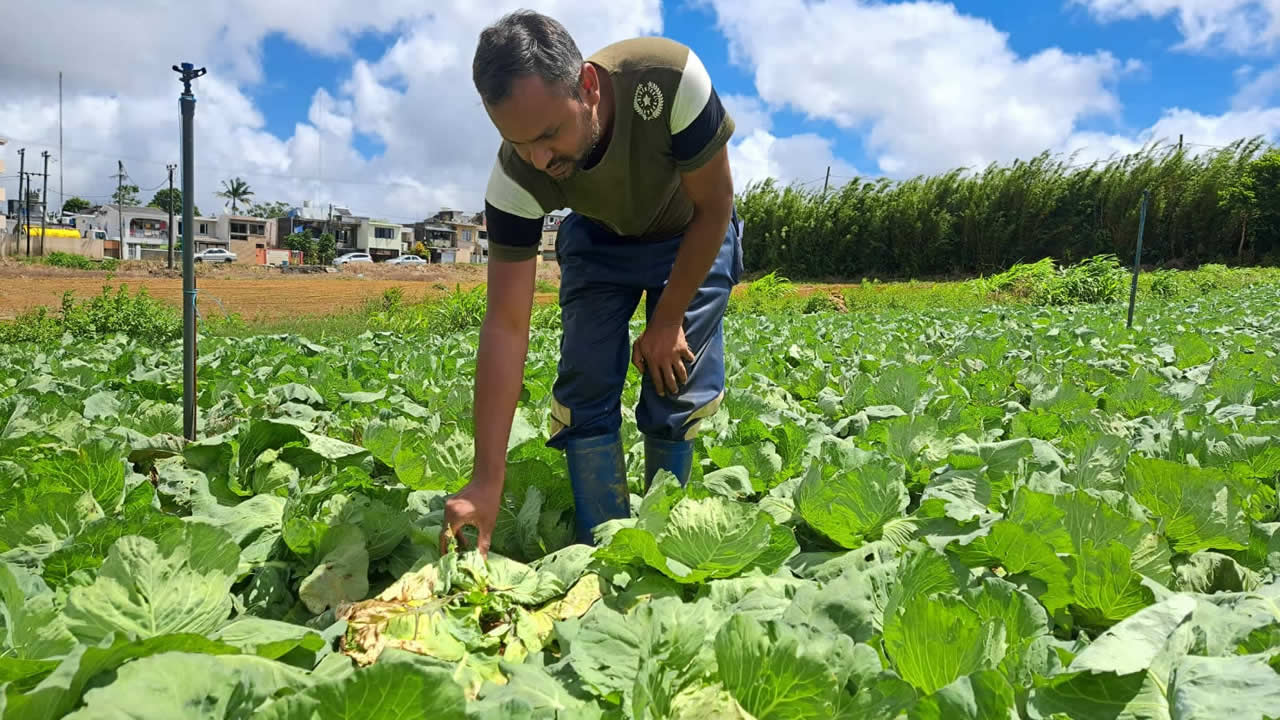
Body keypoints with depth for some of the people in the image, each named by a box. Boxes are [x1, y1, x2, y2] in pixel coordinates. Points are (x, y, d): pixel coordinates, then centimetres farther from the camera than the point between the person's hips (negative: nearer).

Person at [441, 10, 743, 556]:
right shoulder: (516, 178, -32)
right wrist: (486, 481, -35)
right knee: (586, 388, -10)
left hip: (692, 237, -1)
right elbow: (506, 325, -31)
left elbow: (714, 207, -24)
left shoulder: (670, 79, -40)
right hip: (599, 242, 2)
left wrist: (666, 323, -17)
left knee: (677, 390, -8)